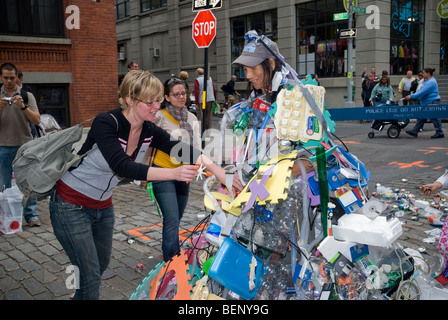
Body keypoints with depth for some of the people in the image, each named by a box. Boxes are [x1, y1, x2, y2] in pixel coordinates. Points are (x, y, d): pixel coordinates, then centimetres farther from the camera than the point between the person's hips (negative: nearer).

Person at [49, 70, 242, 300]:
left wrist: (216, 169, -35)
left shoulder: (149, 131, -7)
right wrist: (172, 173, -46)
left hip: (102, 206, 7)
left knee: (102, 264, 21)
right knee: (90, 274, -2)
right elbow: (122, 166, -38)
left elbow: (180, 149, -20)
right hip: (71, 206, -7)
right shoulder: (106, 123, -26)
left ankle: (80, 296, 46)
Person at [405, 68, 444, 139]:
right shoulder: (427, 81, 15)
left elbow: (422, 92, -24)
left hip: (432, 102, -11)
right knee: (421, 117, 10)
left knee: (434, 118, -2)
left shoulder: (431, 82, -18)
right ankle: (414, 132, 13)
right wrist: (411, 95, 10)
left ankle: (440, 133, 8)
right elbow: (421, 90, 18)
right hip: (426, 103, 11)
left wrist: (412, 96, -24)